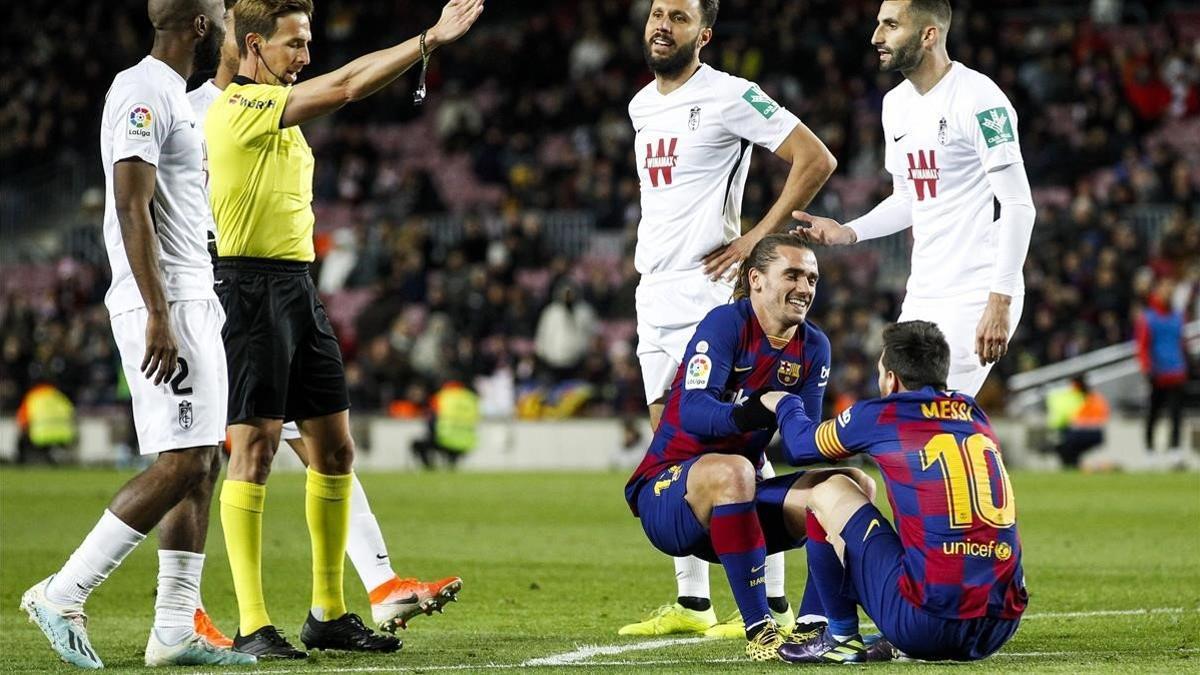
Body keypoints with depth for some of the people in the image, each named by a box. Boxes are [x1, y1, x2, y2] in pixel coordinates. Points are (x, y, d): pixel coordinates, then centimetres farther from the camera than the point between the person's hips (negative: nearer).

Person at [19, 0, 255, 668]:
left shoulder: (173, 95, 18)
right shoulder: (143, 92, -13)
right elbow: (132, 206, -20)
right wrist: (159, 317, -25)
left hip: (193, 298, 10)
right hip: (165, 305, -10)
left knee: (203, 463, 7)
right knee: (182, 465, -12)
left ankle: (176, 629, 8)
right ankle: (64, 593, -6)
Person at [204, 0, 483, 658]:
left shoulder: (278, 111, 18)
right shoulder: (238, 108, -12)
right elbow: (347, 85, -20)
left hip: (299, 285, 10)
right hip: (252, 287, -10)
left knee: (334, 449, 9)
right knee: (254, 448, -10)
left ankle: (328, 614, 17)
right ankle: (252, 626, -10)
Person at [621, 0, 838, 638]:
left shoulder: (730, 97, -10)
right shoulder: (642, 106, 16)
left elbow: (816, 159, -13)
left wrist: (757, 237, -14)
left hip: (706, 292, -8)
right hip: (653, 296, 9)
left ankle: (773, 603, -9)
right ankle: (691, 602, 15)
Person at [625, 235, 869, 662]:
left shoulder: (813, 348, 7)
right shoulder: (727, 324, -12)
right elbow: (692, 411, -25)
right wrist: (748, 415, -45)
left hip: (742, 502, 7)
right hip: (666, 491, -6)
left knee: (853, 483, -11)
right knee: (730, 471, -39)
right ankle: (758, 629, -36)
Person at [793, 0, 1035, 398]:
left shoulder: (977, 100, -14)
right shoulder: (897, 104, 12)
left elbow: (1018, 207, -16)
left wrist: (1000, 302, -22)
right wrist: (848, 233, 6)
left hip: (976, 295, -9)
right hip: (922, 295, 9)